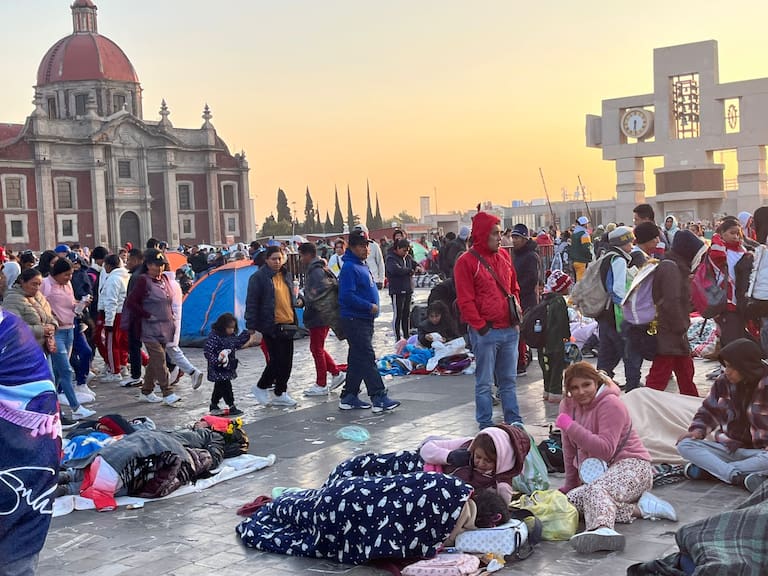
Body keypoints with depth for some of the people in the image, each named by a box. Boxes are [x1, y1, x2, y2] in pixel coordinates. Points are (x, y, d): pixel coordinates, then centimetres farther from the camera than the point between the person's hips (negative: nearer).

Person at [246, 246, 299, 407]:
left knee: (287, 361, 8)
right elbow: (252, 302, -8)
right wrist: (251, 325, -10)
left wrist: (294, 320, 22)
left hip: (288, 324, 7)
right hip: (271, 325, -7)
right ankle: (261, 387, 11)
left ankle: (280, 394, 19)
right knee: (277, 359, -7)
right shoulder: (258, 277, -8)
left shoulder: (286, 275, 14)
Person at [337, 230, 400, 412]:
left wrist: (373, 306, 13)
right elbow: (347, 296, -23)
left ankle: (349, 397, 19)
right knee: (367, 358, -10)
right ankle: (379, 398, -10)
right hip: (355, 320, -10)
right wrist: (369, 306, -18)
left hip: (365, 320, 10)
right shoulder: (349, 267, -15)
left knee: (357, 360, 13)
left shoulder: (362, 266, 16)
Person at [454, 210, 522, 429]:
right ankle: (485, 423, 12)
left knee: (509, 380, 13)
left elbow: (514, 289, 19)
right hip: (485, 332, -6)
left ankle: (514, 420, 22)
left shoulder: (504, 256, 12)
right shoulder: (466, 261, -7)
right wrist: (480, 326, -11)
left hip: (510, 329, 6)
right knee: (484, 382, 3)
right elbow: (465, 300, -10)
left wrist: (517, 318, 10)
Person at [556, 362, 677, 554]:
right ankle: (639, 508, -23)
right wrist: (570, 485, 13)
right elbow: (569, 450, 14)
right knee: (570, 499, -22)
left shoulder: (610, 403, -11)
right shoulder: (567, 406, 9)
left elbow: (606, 450, -21)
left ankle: (602, 529, -70)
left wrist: (571, 427, -23)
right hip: (596, 475, 7)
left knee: (596, 489, -38)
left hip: (630, 465, -7)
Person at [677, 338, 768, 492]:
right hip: (726, 447, 4)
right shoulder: (723, 383, 2)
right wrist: (698, 430, -5)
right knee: (684, 445, -20)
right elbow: (708, 410, 13)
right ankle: (740, 477, -34)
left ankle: (706, 469, -27)